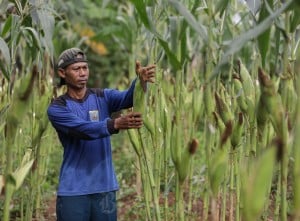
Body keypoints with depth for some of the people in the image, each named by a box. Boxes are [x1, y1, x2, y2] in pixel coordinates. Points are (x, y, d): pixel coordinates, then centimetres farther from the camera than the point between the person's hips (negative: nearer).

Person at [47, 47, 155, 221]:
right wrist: (116, 124, -38)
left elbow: (128, 98, -16)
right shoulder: (57, 108, -4)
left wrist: (141, 81, -38)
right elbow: (83, 130, -21)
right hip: (73, 191, -2)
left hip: (105, 188, 2)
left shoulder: (104, 97, 5)